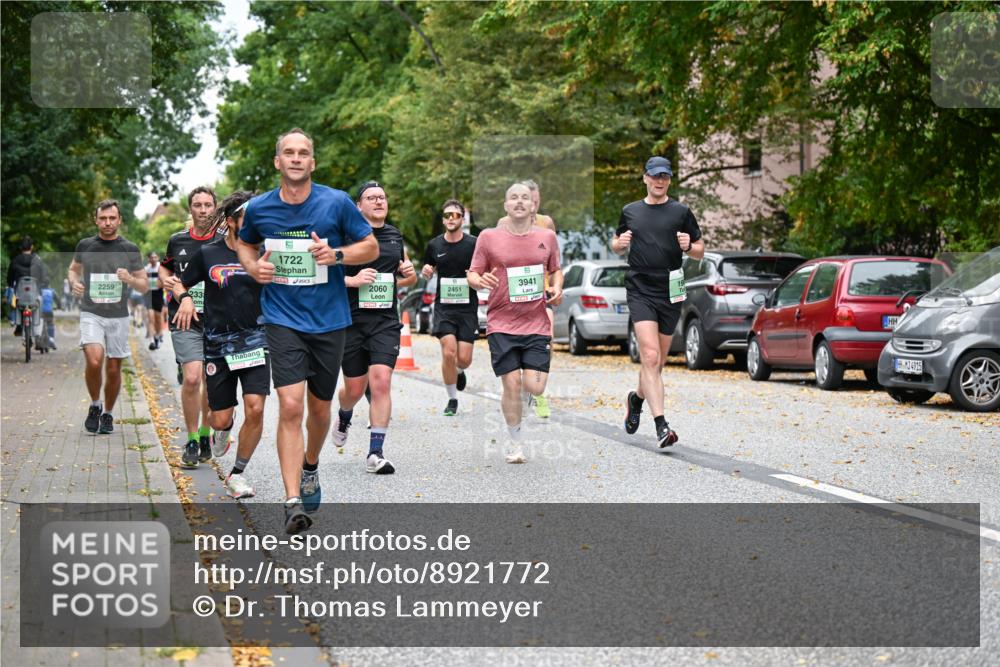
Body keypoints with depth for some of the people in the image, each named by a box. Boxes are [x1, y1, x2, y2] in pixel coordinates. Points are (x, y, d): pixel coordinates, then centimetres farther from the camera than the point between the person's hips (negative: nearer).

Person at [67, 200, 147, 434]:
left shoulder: (130, 249, 2)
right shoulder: (85, 246, 3)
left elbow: (144, 285, 5)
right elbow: (73, 268, 22)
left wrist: (130, 279, -17)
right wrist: (74, 281, -1)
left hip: (118, 317, 1)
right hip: (91, 314, -1)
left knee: (113, 370, 5)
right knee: (94, 361, -21)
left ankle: (108, 414, 27)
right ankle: (95, 405, 3)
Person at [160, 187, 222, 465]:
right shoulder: (177, 241, 7)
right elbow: (164, 266, 24)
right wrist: (166, 279, 2)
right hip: (185, 321, 0)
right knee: (191, 379, -15)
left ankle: (206, 434, 28)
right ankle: (192, 439, -1)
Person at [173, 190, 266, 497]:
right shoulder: (208, 253, 0)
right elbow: (179, 283, 11)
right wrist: (185, 298, -10)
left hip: (255, 340, 0)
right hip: (218, 343, 0)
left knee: (255, 409, -14)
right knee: (222, 418, 2)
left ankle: (237, 474, 6)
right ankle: (221, 431, 42)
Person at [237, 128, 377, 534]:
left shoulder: (336, 203, -5)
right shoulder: (258, 208, 0)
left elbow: (371, 247, 4)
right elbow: (245, 244, 20)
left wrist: (337, 254, -15)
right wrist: (253, 266, -2)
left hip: (329, 319, 1)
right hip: (282, 319, -1)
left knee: (319, 407, 13)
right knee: (290, 407, -15)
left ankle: (310, 467, 44)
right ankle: (293, 503, -15)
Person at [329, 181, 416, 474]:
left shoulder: (395, 236, 12)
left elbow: (405, 276, 27)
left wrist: (410, 274, 4)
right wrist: (352, 280, -19)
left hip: (386, 321, 2)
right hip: (352, 321, -2)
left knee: (381, 382, -13)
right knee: (355, 388, 8)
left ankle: (375, 453, -11)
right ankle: (344, 417, 45)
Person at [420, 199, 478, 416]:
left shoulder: (473, 244, -3)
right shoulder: (434, 245, 5)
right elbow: (427, 272, 19)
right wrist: (425, 272, -4)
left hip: (467, 307, -1)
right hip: (444, 306, 1)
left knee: (464, 359, -5)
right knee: (448, 352, -14)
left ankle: (459, 371, 34)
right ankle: (452, 399, 3)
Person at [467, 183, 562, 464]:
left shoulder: (547, 237, 7)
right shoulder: (489, 237, 0)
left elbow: (556, 270, 21)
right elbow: (473, 275, 5)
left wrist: (556, 288, 0)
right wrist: (481, 281, -18)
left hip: (536, 322, 1)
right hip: (502, 323, -1)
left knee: (534, 386, -8)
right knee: (512, 384, -5)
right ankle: (514, 443, 15)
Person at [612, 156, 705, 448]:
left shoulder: (681, 212, 7)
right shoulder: (630, 211, 11)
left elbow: (700, 252, 11)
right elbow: (616, 246, 23)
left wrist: (688, 246, -11)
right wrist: (620, 243, -1)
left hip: (670, 292, 1)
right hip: (640, 290, -1)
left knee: (657, 362, 11)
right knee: (650, 357, -17)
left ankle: (637, 398, 41)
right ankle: (661, 425, -21)